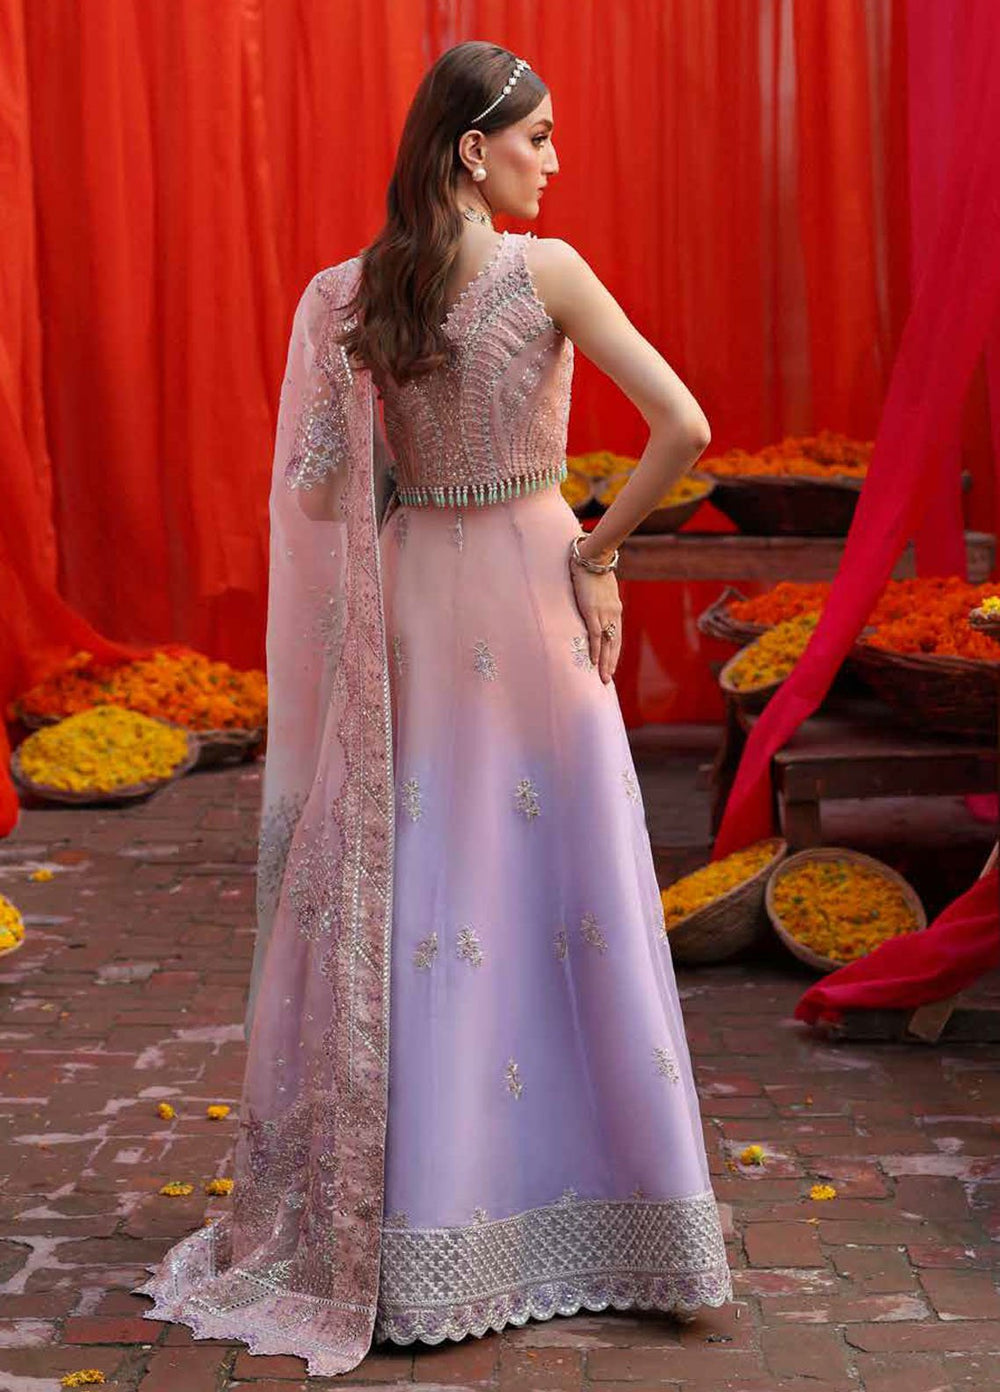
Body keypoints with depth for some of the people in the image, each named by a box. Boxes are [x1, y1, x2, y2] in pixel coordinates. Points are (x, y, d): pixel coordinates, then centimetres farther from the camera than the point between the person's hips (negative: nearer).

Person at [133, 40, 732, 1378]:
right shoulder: (547, 271, -11)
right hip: (532, 592, -3)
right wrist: (600, 547, -5)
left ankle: (407, 1220, 19)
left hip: (412, 608, 4)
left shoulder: (348, 295, -1)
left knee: (410, 901, 10)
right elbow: (686, 427, -17)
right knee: (562, 887, 7)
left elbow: (319, 483, -1)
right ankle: (608, 1203, 18)